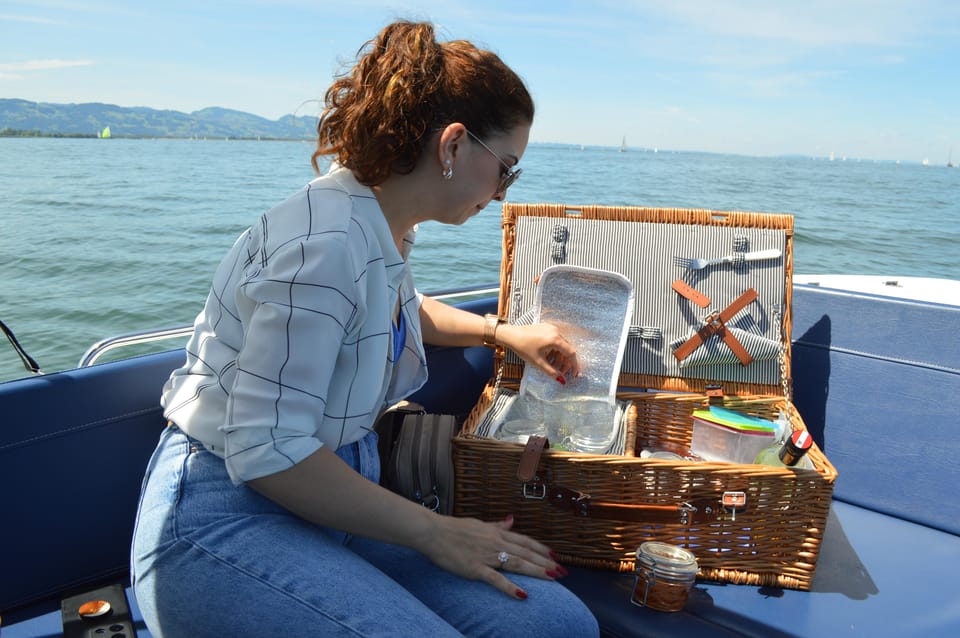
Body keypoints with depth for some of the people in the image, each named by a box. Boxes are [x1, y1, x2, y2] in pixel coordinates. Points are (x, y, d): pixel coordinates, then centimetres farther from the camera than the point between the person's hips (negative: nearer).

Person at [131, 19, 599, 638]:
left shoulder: (383, 227, 6)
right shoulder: (325, 241, -23)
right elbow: (267, 450, -25)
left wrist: (505, 332, 26)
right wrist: (435, 532, -19)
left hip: (329, 502, 8)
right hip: (225, 519, -7)